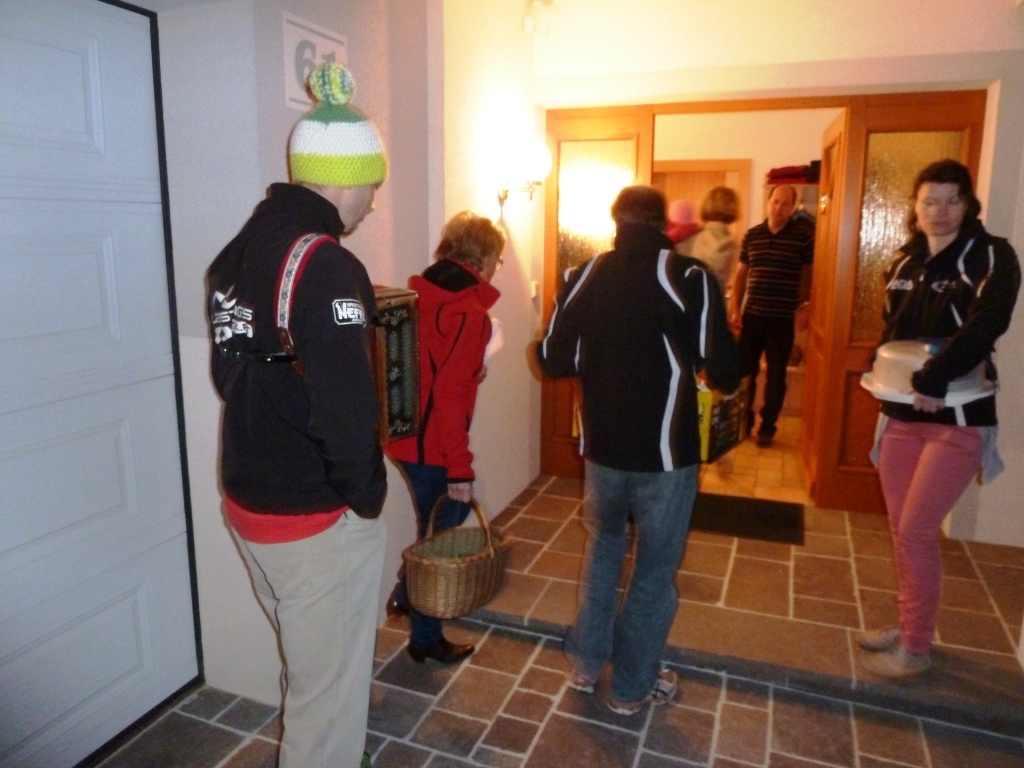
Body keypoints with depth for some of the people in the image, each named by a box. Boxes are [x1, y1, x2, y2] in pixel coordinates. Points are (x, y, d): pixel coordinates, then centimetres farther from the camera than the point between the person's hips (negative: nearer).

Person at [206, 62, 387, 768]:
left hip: (248, 499, 9)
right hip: (319, 519, -9)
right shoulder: (327, 267, -23)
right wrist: (367, 496, -11)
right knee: (329, 688, 11)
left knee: (311, 663, 29)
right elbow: (347, 411, -28)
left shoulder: (237, 254, 6)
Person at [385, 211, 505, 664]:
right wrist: (460, 468, -20)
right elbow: (450, 397, -24)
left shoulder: (421, 294, 7)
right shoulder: (469, 313, -19)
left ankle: (406, 594, 36)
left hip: (405, 434, 9)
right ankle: (426, 640, 26)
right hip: (431, 445, -9)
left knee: (446, 516, 27)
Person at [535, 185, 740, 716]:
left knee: (602, 548, 26)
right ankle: (633, 688, 30)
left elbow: (552, 361, 4)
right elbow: (725, 375, -13)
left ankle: (585, 664, 36)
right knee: (655, 571, 14)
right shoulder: (689, 278, -12)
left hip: (601, 448, 4)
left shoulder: (582, 277, 0)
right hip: (665, 454, -3)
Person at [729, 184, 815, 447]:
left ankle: (767, 427, 18)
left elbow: (812, 274, 3)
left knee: (775, 376, 6)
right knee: (744, 370, 8)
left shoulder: (804, 235, -3)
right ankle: (744, 421, 24)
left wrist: (802, 307, -2)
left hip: (783, 319, -2)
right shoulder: (752, 235, 5)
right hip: (752, 315, 2)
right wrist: (735, 309, 2)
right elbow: (741, 274, 9)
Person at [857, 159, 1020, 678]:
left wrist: (934, 378, -33)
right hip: (901, 414, 6)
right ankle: (908, 625, 31)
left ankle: (916, 648, 14)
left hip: (957, 420, -6)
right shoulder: (904, 262, 10)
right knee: (900, 527, 12)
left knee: (916, 530, -4)